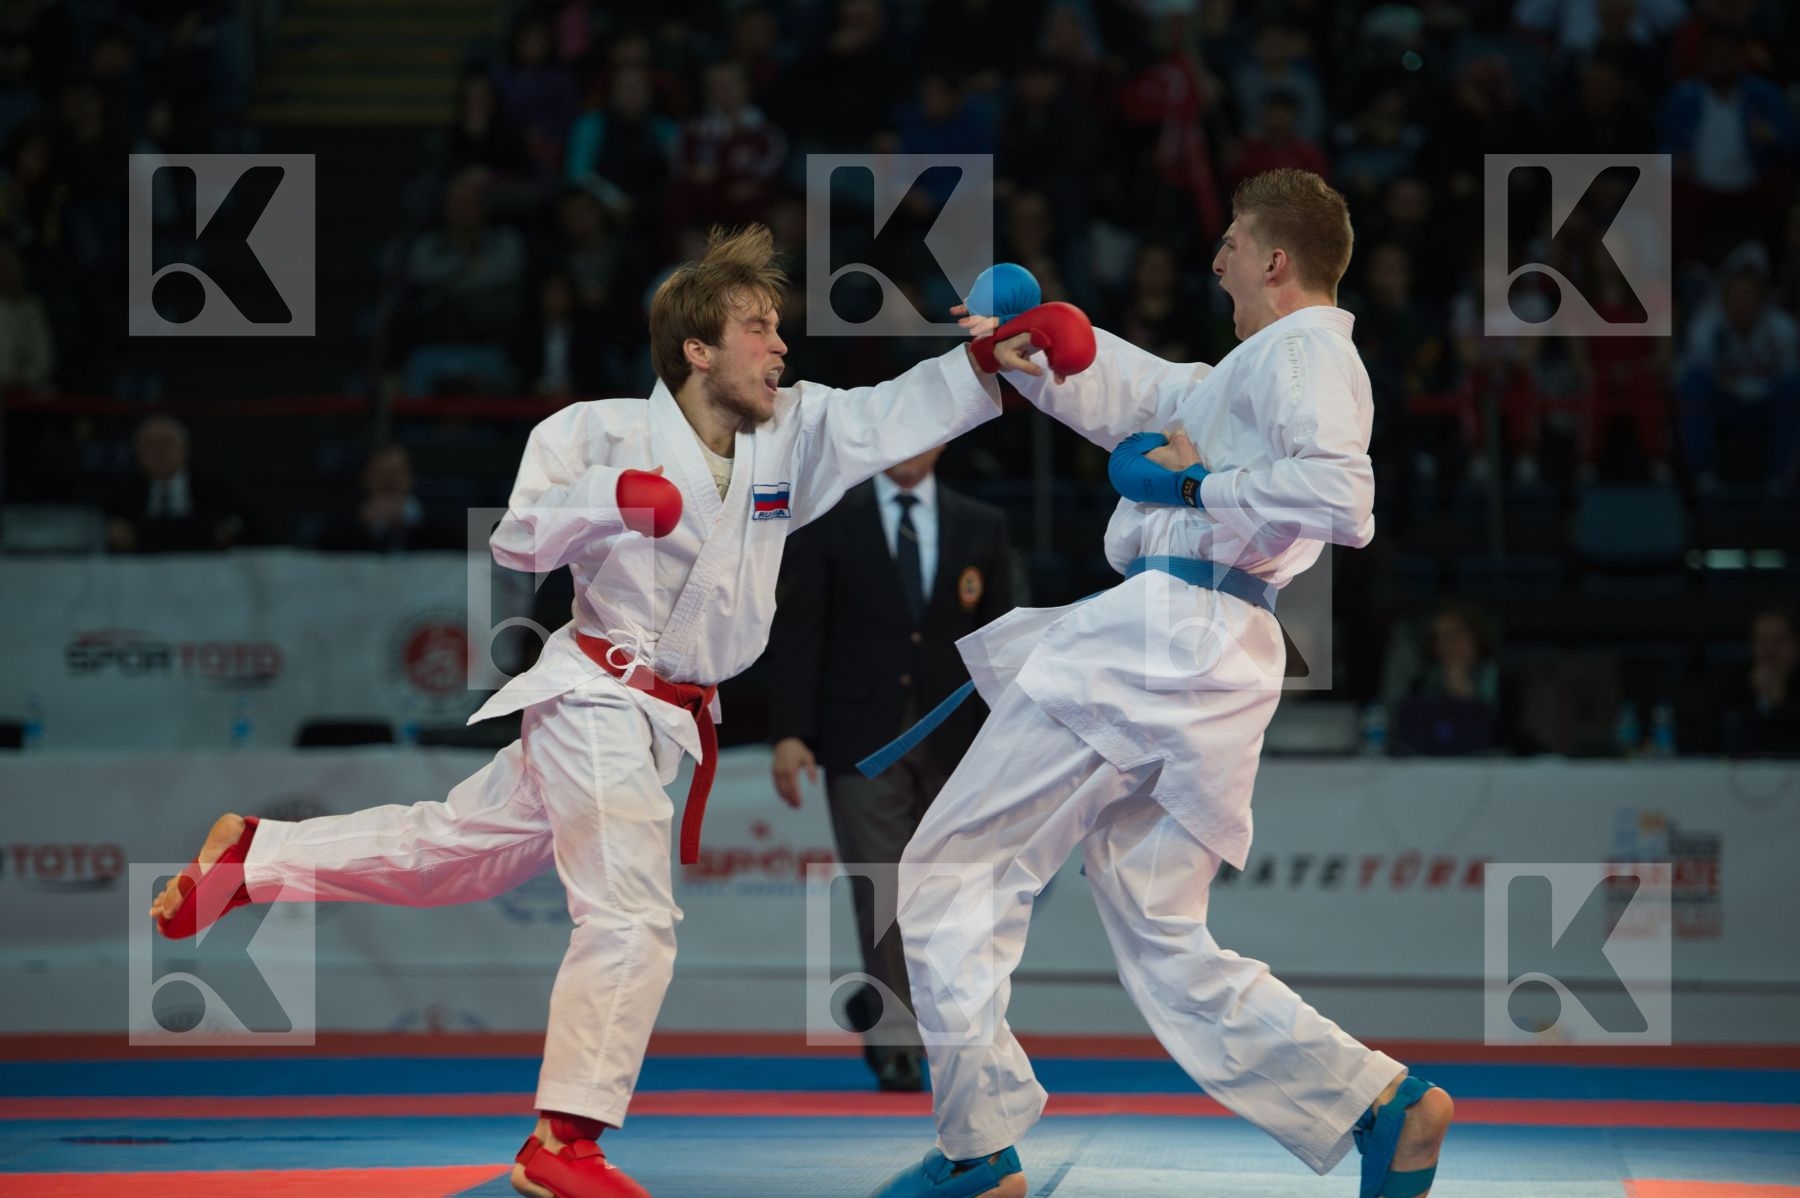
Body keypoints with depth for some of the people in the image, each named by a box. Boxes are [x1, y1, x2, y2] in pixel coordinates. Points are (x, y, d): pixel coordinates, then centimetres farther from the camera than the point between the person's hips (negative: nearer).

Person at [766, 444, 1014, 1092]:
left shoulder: (982, 527, 10)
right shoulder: (825, 523, 3)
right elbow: (796, 632, 0)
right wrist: (789, 732, -10)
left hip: (949, 741, 3)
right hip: (861, 739, -2)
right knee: (881, 893, -7)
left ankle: (878, 1007, 29)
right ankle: (895, 1039, -2)